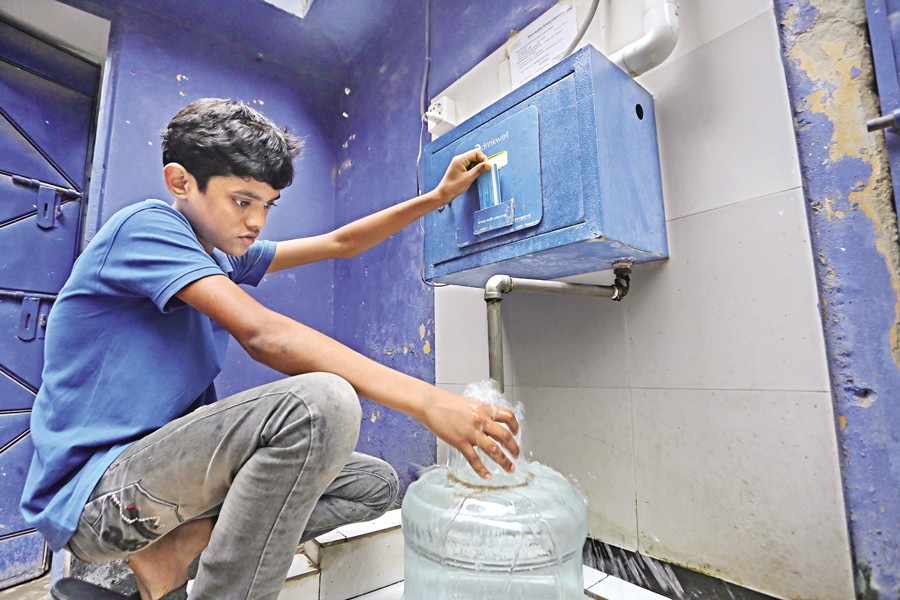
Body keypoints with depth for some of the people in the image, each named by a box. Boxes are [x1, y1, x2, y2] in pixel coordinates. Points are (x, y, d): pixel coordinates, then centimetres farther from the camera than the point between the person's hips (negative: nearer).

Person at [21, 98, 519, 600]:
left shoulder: (221, 255, 10)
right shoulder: (146, 225, -15)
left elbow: (339, 244, 13)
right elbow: (264, 337, -29)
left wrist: (437, 197, 10)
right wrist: (425, 400, -34)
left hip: (173, 462, 9)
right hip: (92, 490, -8)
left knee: (374, 483, 1)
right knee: (320, 401, -33)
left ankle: (170, 551, -5)